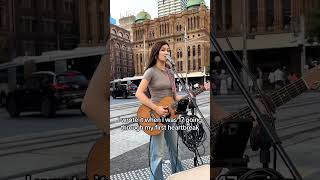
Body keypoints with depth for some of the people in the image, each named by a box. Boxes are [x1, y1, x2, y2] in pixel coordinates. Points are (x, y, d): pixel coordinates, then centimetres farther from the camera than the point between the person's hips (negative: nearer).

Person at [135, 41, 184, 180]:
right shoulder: (151, 71, -9)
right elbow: (139, 93, -17)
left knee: (175, 149, 16)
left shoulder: (170, 72, 11)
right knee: (158, 154, -3)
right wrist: (156, 108, -22)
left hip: (170, 114, 7)